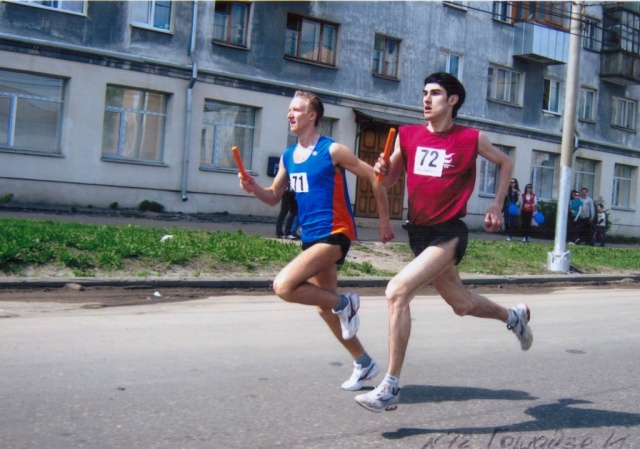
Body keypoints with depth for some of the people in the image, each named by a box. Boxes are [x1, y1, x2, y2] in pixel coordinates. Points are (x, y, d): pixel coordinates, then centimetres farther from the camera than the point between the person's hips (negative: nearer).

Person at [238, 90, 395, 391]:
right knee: (325, 307, 14)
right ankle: (364, 363, 29)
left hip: (334, 234, -8)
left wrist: (384, 220, -3)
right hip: (311, 237, 8)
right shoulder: (287, 157, 11)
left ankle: (344, 302, -2)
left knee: (283, 286, -23)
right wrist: (253, 188, -4)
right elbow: (274, 197, 17)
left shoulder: (332, 150, -10)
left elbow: (374, 177, -6)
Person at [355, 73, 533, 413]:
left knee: (397, 291, -23)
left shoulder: (471, 139, -6)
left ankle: (390, 388, -16)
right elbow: (390, 180, 12)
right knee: (462, 304, 20)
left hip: (448, 233, -6)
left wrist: (496, 207, 5)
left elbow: (505, 163, 11)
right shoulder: (408, 135, 3)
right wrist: (383, 169, -11)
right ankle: (514, 316, 52)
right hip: (418, 231, 6)